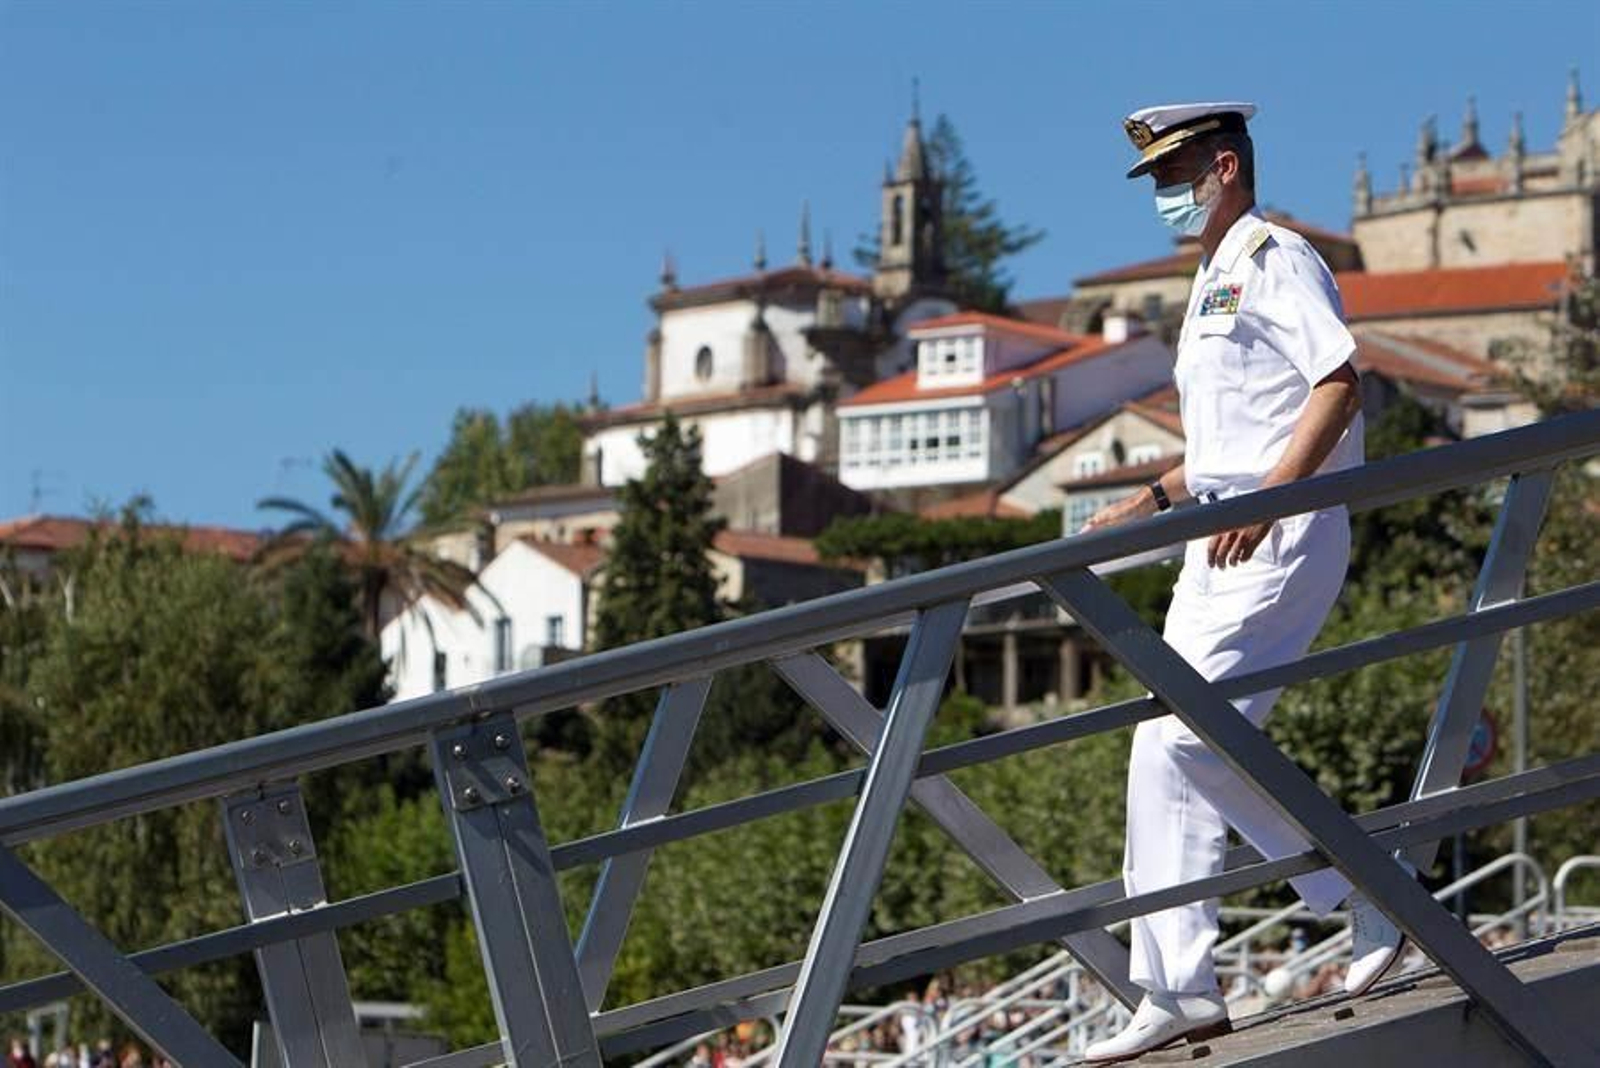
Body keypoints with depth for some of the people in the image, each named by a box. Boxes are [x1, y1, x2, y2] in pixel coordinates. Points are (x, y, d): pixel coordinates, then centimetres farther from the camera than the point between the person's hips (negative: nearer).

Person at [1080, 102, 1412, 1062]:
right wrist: (1152, 502, 18)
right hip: (1223, 543, 10)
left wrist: (1266, 500, -26)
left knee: (1189, 734, -18)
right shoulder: (1212, 286, 24)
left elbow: (1339, 386, -18)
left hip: (1283, 536, -10)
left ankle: (1368, 895, -4)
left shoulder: (1277, 259, -6)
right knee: (1164, 750, 3)